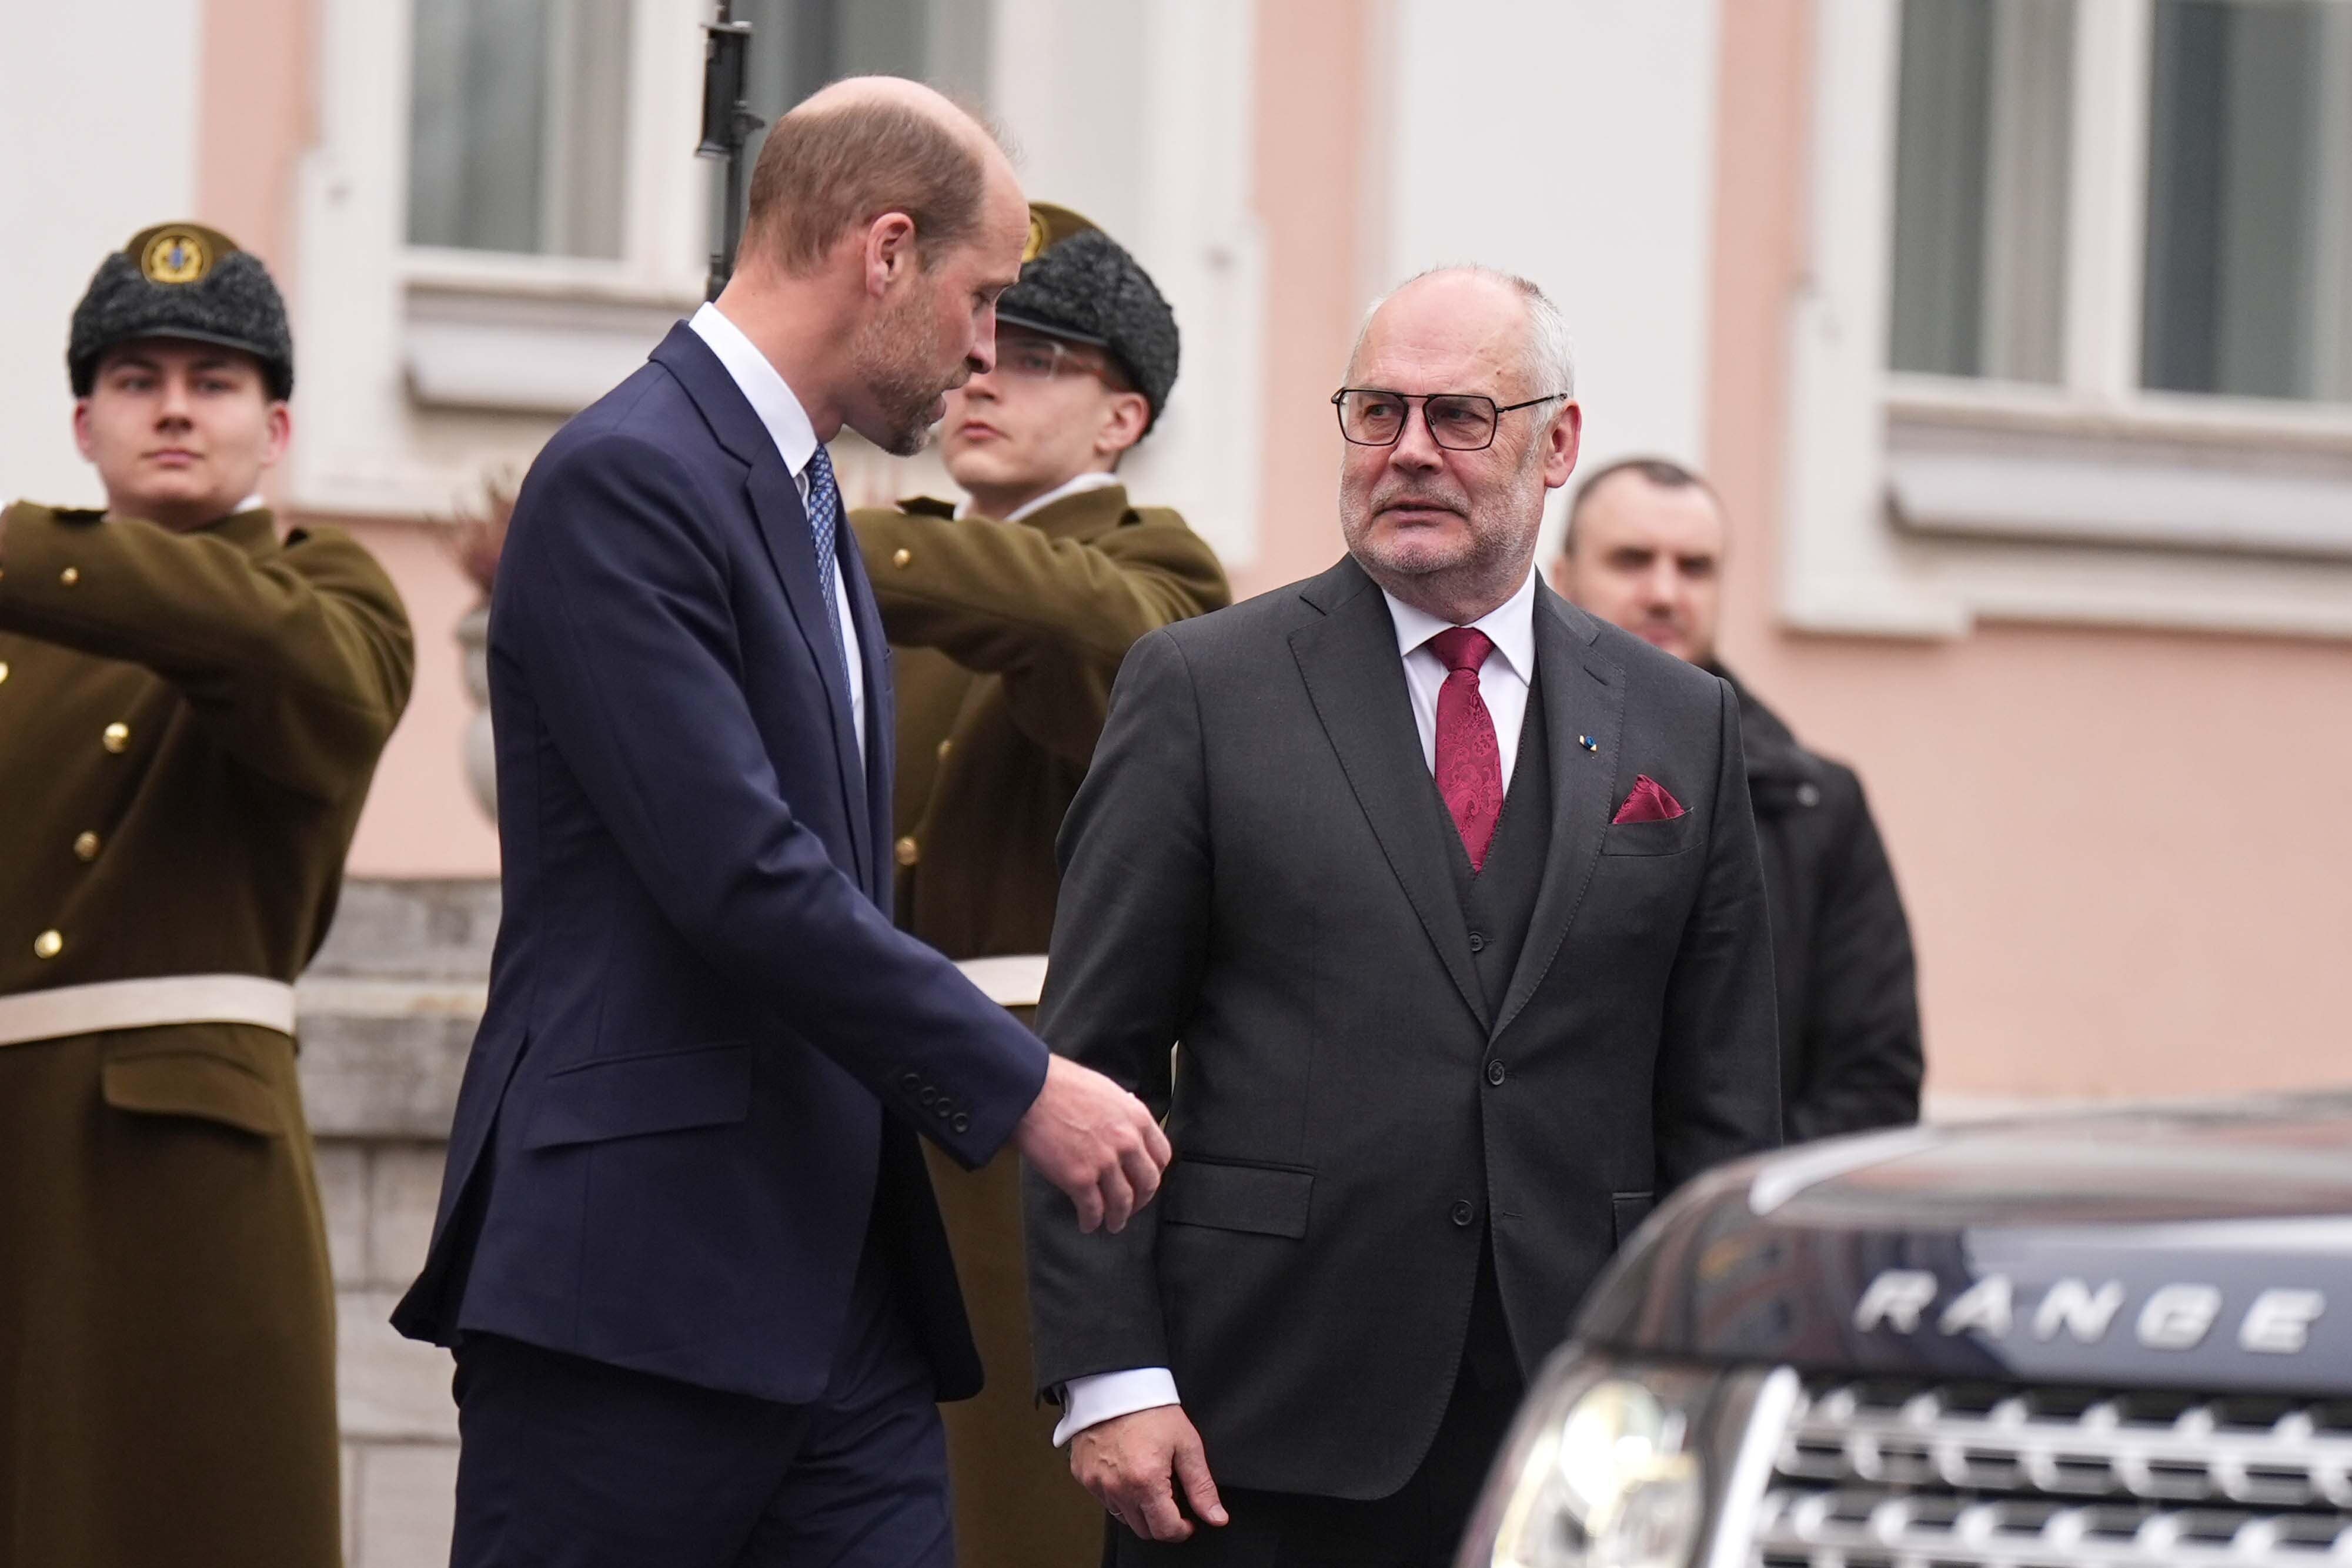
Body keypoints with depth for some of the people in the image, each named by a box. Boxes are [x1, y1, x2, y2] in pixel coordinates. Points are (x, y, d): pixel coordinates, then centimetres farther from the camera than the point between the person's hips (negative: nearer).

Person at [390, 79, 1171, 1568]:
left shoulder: (801, 495, 20)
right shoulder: (627, 480, -12)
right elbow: (739, 876, -20)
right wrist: (1020, 1084, -15)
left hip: (835, 1284, 9)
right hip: (634, 1269, -9)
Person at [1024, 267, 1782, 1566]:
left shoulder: (1680, 725, 11)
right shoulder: (1202, 689, 4)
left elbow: (1721, 1104, 11)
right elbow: (1092, 1058, 0)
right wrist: (1109, 1375, -8)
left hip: (1573, 1440, 2)